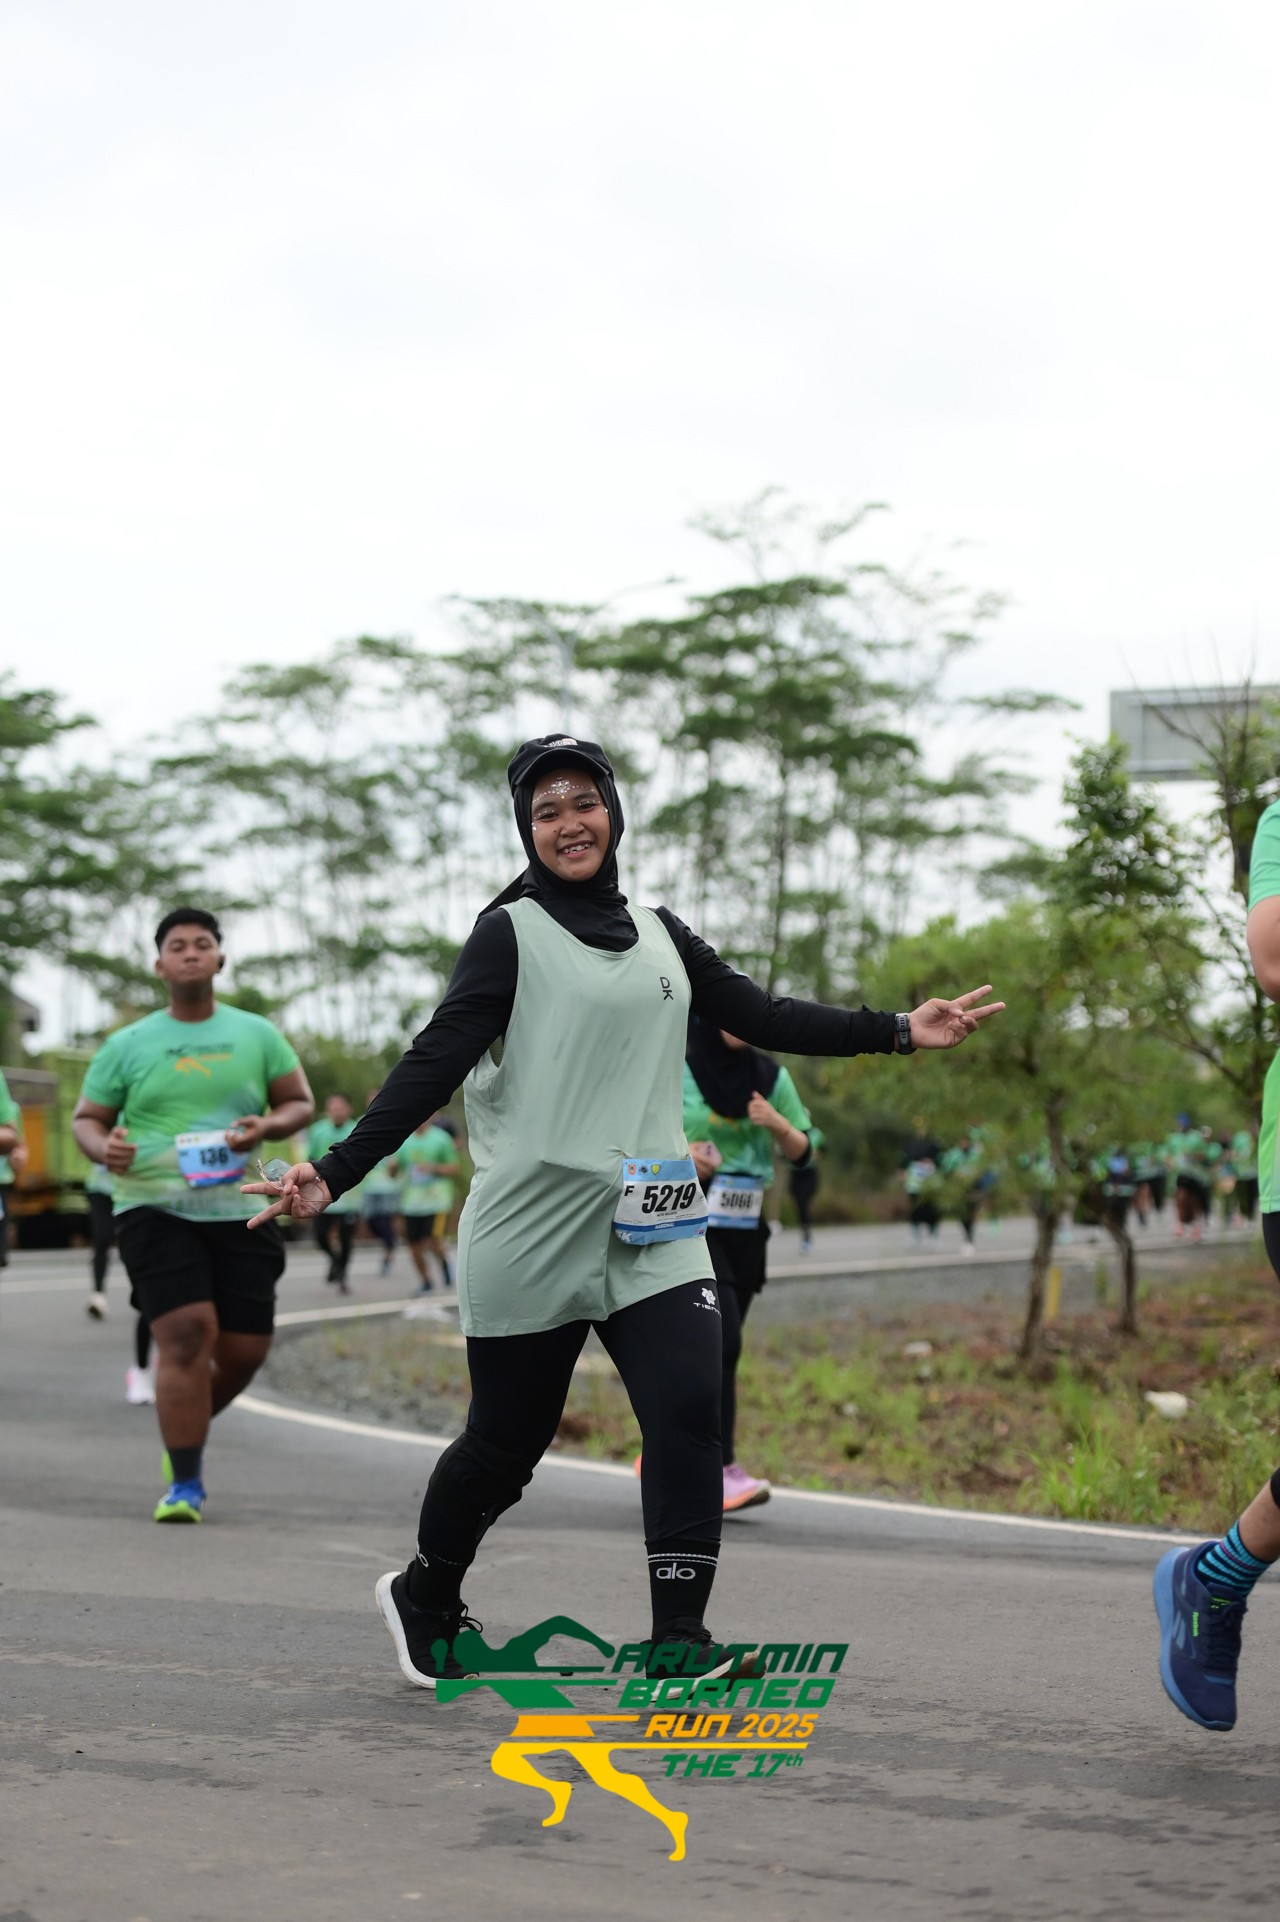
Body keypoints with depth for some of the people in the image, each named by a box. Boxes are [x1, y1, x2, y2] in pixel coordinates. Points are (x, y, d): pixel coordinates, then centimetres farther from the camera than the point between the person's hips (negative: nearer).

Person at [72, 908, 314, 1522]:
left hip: (238, 1210, 2)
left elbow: (300, 1102, 12)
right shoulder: (127, 1045, 5)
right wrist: (103, 1147, -14)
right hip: (154, 1209, -2)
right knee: (186, 1332, -17)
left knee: (244, 1349, 1)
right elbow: (86, 1118, 9)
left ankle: (184, 1428, 33)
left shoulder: (257, 1035, 9)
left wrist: (268, 1126, -10)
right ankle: (185, 1483, -7)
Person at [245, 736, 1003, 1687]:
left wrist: (899, 1032, 10)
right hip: (531, 1239, -4)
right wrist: (334, 1174, -21)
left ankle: (678, 1643, -11)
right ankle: (424, 1599, 32)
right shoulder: (512, 932, -4)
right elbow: (435, 1062, -11)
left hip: (652, 1234, 4)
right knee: (506, 1443, 5)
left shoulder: (660, 933, 14)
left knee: (688, 1412, -14)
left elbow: (761, 1016, 15)